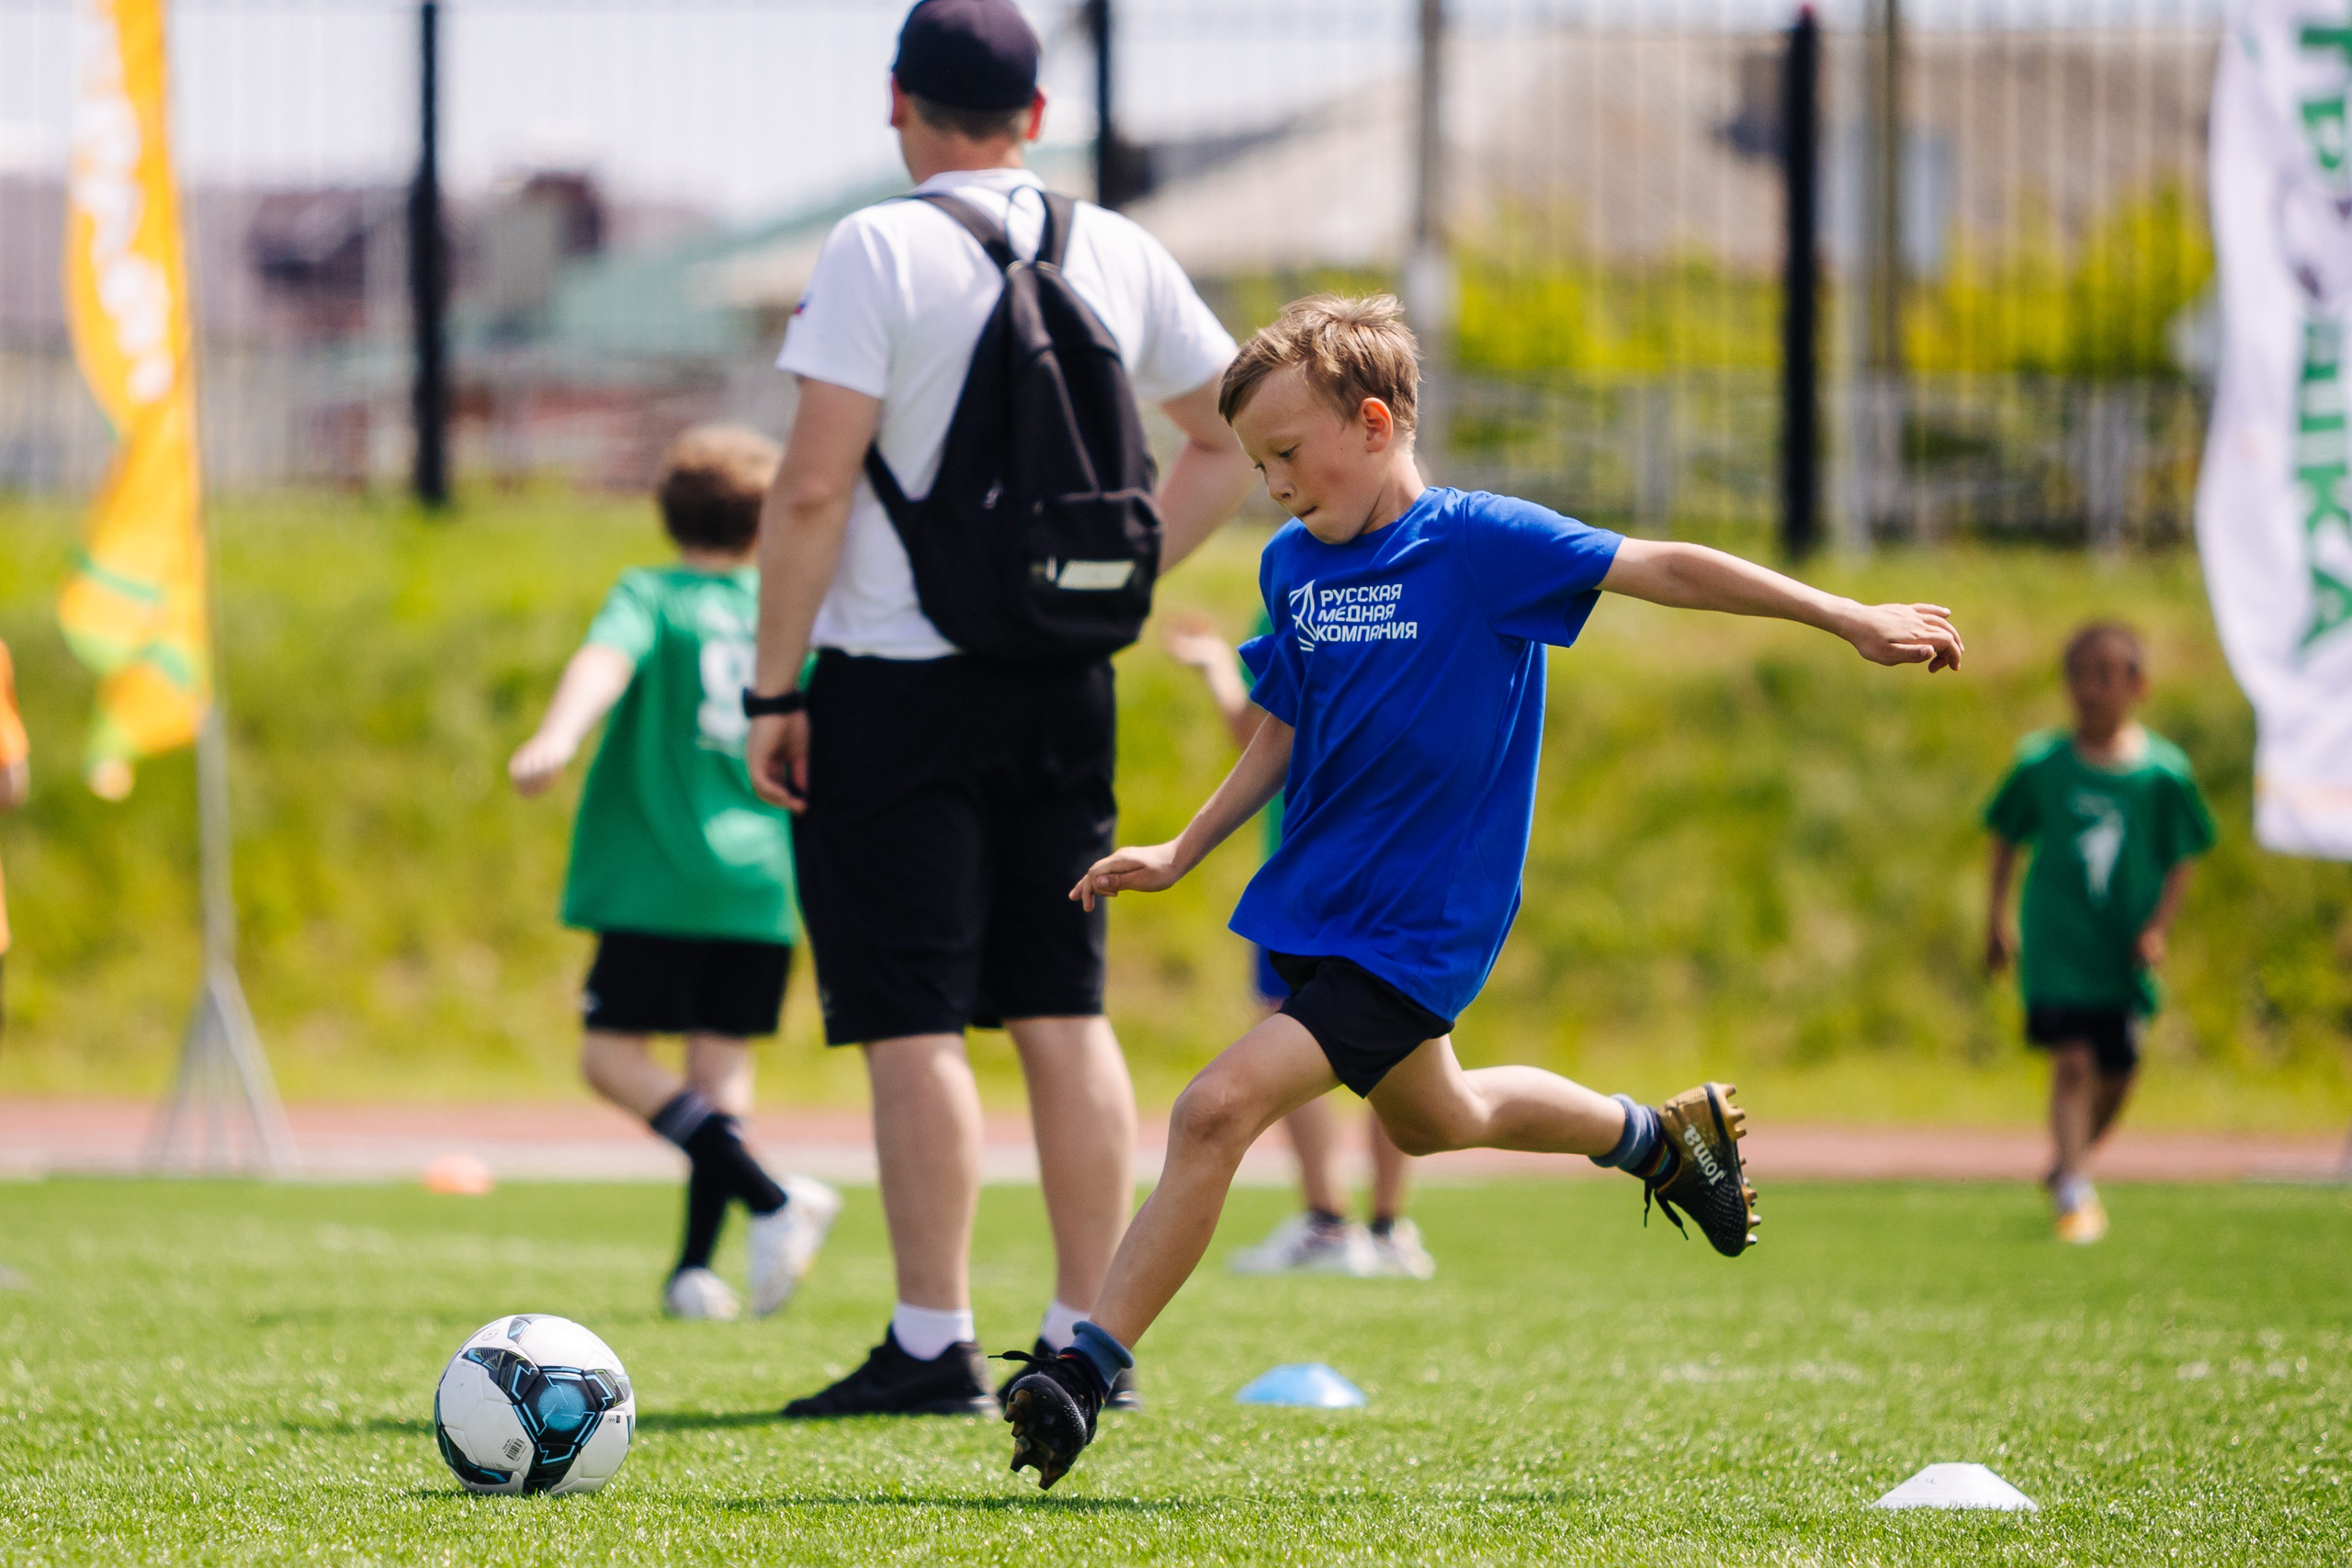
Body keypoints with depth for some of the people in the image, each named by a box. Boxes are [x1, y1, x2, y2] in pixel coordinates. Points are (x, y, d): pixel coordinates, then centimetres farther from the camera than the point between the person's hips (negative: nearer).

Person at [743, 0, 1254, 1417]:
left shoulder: (881, 250, -10)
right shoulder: (1121, 256, 6)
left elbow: (815, 486, -15)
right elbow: (1234, 444, 14)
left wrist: (775, 687, -9)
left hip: (897, 679, -5)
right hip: (1065, 689, 5)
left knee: (914, 1025, -3)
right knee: (1064, 1012, 10)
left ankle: (934, 1346, -5)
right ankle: (1088, 1339, 11)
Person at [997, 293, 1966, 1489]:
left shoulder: (1478, 542, -16)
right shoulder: (1292, 564, 3)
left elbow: (1664, 570, -15)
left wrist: (1852, 622, -17)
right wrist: (1180, 854, 9)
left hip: (1415, 928, -8)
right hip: (1311, 899, 8)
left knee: (1219, 1108, -20)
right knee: (1429, 1117, 29)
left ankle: (1088, 1368, -15)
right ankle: (1664, 1133, 52)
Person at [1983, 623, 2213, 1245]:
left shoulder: (2164, 772, -3)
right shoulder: (2041, 764, -3)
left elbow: (2182, 859, 4)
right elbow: (2007, 838, 9)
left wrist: (2158, 927, -7)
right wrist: (1996, 919, 7)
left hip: (2125, 949, 2)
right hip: (2057, 940, -2)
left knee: (2117, 1073, 9)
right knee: (2072, 1060, -15)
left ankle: (2066, 1166, 34)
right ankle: (2074, 1195, -14)